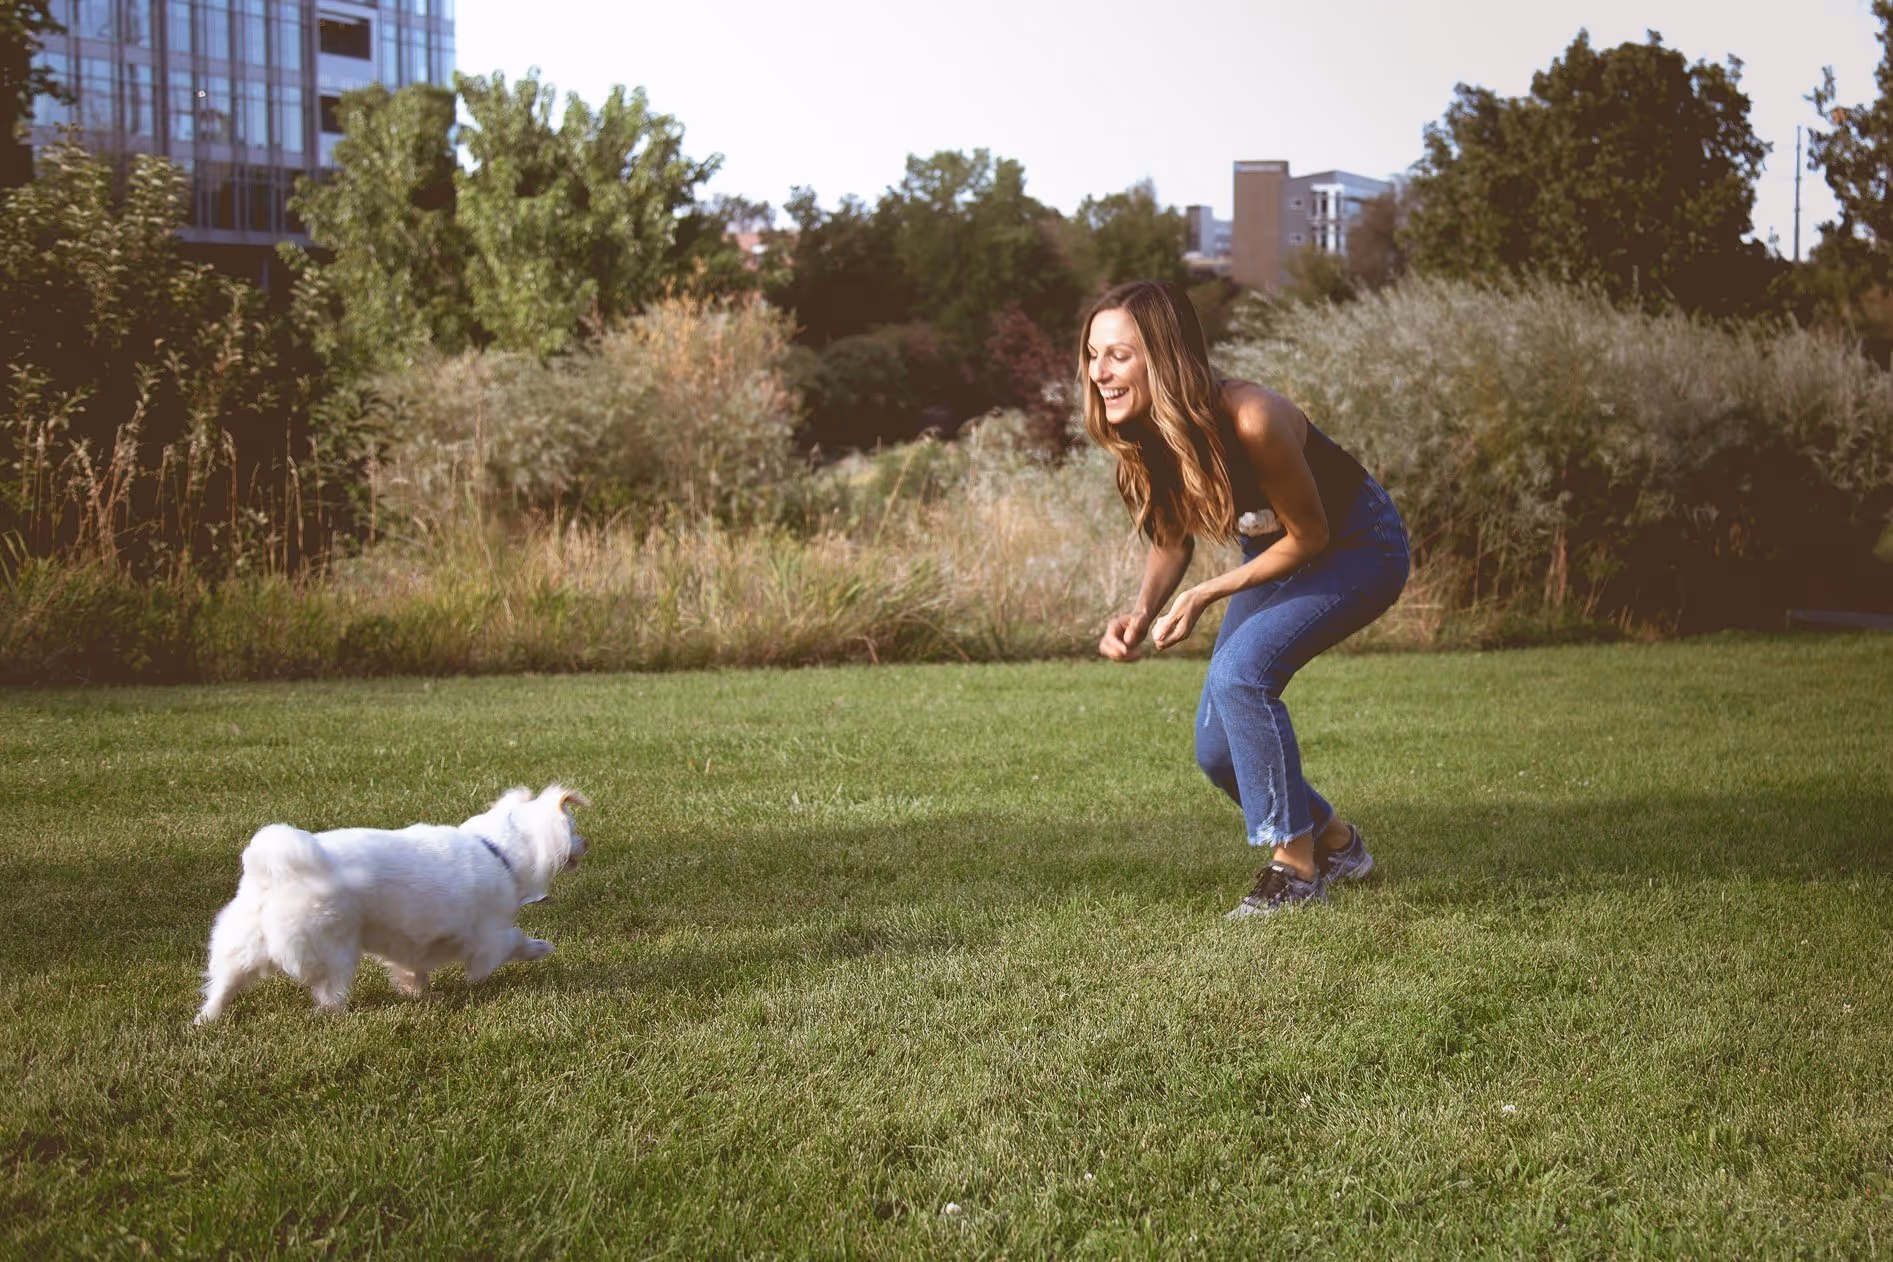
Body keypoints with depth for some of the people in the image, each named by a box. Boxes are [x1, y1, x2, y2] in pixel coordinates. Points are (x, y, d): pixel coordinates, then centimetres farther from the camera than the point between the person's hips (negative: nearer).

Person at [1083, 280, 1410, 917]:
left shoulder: (1250, 421, -35)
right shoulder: (1140, 440, -15)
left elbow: (1308, 535, -21)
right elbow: (1171, 539, 1)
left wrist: (1206, 595, -25)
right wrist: (1142, 612, -17)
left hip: (1358, 548, -7)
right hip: (1276, 554, 7)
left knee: (1239, 671, -29)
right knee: (1217, 750, 0)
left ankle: (1296, 869, -15)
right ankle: (1336, 843, 27)